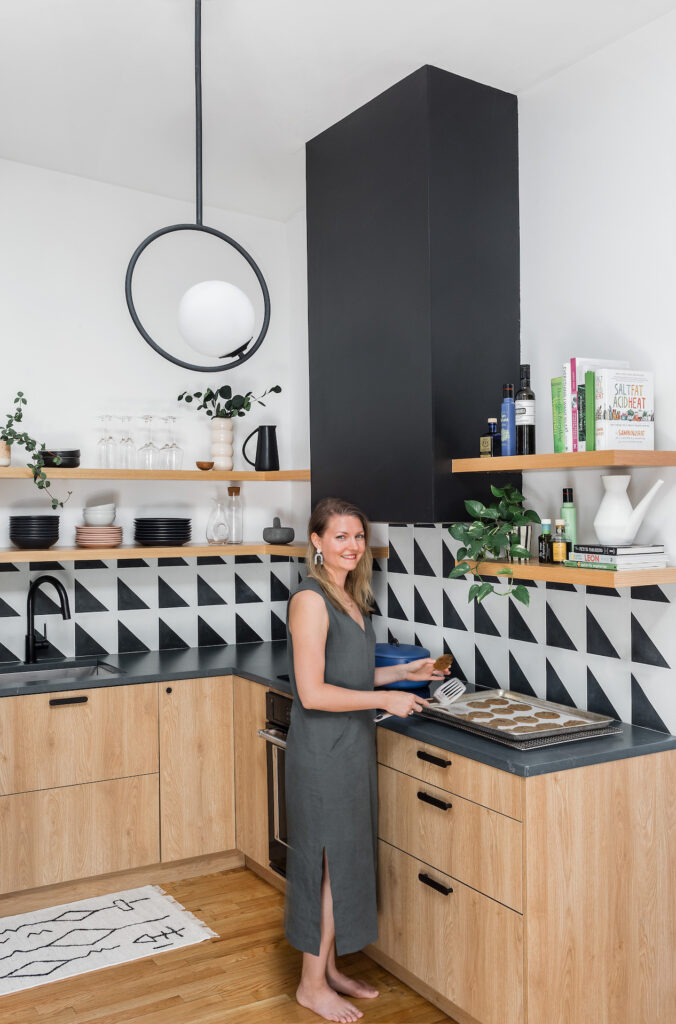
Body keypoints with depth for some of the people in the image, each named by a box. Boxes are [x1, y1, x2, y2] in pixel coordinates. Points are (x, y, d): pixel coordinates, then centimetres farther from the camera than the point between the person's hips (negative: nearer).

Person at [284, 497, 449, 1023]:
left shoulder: (349, 597, 9)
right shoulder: (310, 600, -19)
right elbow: (313, 692, -23)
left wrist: (404, 671, 9)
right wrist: (385, 699, -19)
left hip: (353, 745, 9)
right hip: (322, 749, -9)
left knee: (346, 859, 17)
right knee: (328, 863, 3)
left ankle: (330, 969, 34)